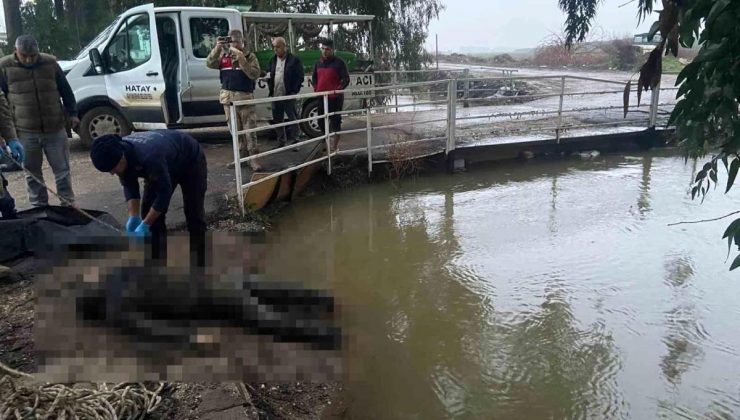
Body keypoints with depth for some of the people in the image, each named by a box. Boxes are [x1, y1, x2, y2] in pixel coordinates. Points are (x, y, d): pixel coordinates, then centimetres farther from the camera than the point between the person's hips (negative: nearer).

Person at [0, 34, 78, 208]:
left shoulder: (50, 63, 2)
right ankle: (39, 207, 21)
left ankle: (68, 205, 18)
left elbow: (65, 90, 11)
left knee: (62, 169, 6)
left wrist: (72, 113, 8)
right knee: (32, 173, 9)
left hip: (55, 128, 1)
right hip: (25, 132, 0)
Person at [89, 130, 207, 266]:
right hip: (166, 165, 7)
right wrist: (133, 216, -20)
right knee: (148, 211, -1)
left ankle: (199, 264, 4)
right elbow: (129, 185, -9)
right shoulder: (120, 153, -22)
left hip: (191, 161, -7)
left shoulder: (149, 157, -45)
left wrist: (145, 224, -30)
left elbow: (164, 192, -35)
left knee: (194, 215, -7)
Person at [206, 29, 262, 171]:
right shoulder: (223, 56, 10)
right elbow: (209, 64, -2)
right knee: (236, 130, 10)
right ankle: (242, 156, 19)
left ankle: (253, 158, -3)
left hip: (245, 98, -4)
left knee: (250, 129, -5)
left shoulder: (250, 56, -1)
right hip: (228, 98, 4)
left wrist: (241, 58, -21)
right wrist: (217, 49, -14)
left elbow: (255, 75, -14)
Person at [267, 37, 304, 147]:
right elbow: (270, 76, 19)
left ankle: (293, 141, 6)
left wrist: (294, 91, -12)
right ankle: (280, 142, 19)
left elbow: (300, 77, -6)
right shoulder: (272, 61, 15)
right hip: (275, 96, 6)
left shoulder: (294, 60, -3)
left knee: (292, 119, -2)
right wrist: (270, 90, 3)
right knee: (277, 120, 10)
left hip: (288, 96, -6)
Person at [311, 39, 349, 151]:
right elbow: (314, 78, 25)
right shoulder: (318, 63, 13)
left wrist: (337, 89, -21)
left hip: (334, 98, -6)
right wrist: (315, 89, 9)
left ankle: (334, 146, 3)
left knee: (335, 121, -3)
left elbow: (346, 79, -8)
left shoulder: (339, 63, -5)